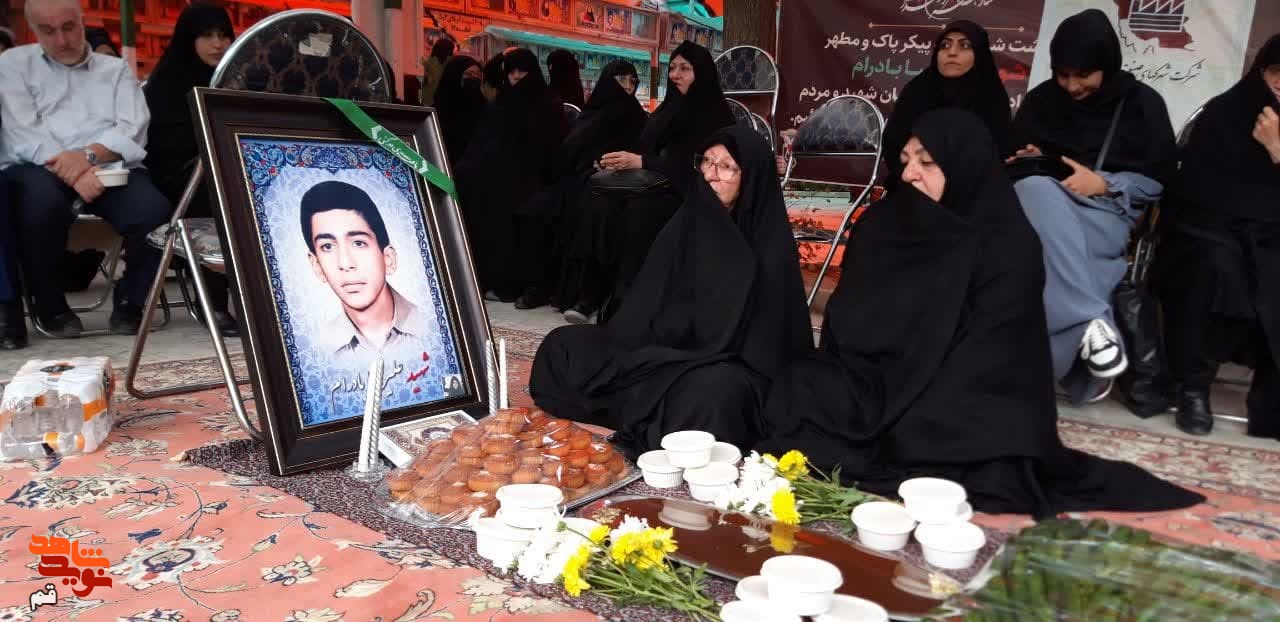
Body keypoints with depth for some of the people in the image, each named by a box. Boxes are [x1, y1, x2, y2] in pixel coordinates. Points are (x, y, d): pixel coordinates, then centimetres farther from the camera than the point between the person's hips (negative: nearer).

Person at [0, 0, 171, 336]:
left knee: (154, 212, -31)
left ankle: (129, 301, -5)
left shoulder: (116, 69, 20)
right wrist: (72, 172, -18)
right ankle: (51, 306, -11)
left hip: (108, 169, 1)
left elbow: (133, 130, 4)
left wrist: (89, 154, -17)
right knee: (42, 202, -37)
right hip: (40, 169, -1)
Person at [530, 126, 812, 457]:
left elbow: (766, 339, -14)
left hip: (733, 368, -6)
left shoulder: (771, 247, -12)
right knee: (563, 345, -4)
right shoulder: (689, 221, 4)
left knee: (711, 392, -42)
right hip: (667, 348, 6)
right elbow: (648, 303, 6)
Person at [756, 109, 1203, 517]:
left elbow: (984, 363, -14)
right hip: (871, 384, 6)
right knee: (797, 397, -23)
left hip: (956, 408, -5)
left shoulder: (1008, 248, -10)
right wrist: (866, 402, -8)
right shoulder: (881, 224, 6)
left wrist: (896, 418, -19)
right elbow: (844, 322, 8)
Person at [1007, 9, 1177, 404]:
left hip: (1107, 212, -2)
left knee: (1047, 239, -38)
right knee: (1035, 188, -38)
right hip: (1045, 202, 2)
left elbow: (1159, 179, 5)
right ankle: (1090, 319, -43)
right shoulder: (1041, 99, 11)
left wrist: (1103, 184, -11)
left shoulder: (1143, 103, 6)